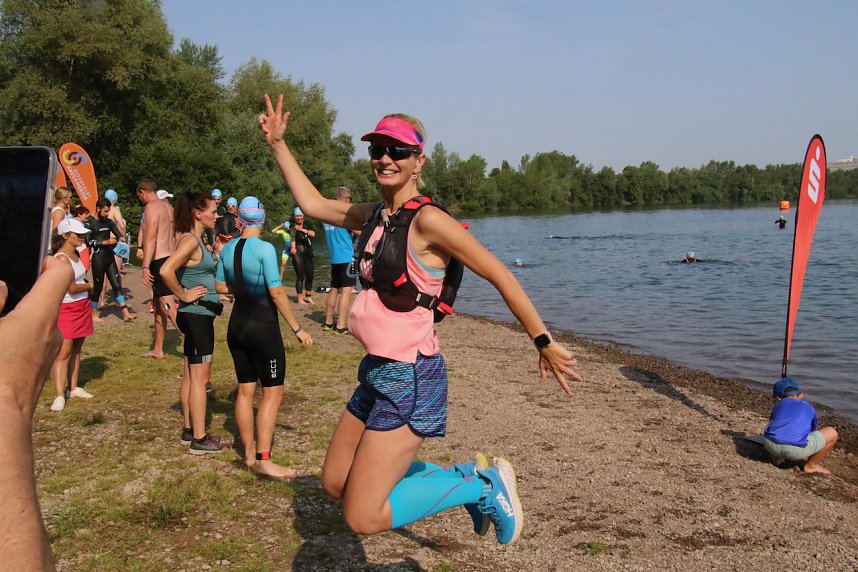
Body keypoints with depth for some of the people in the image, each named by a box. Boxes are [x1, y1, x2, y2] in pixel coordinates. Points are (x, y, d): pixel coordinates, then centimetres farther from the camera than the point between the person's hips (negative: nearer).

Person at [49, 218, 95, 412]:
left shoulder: (75, 254, 9)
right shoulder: (61, 258, -18)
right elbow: (72, 288, -19)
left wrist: (85, 286, 2)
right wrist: (89, 285, -2)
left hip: (82, 306, 8)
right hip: (67, 308, -8)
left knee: (76, 348, 13)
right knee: (64, 352, -8)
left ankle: (73, 387, 21)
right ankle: (60, 396, -8)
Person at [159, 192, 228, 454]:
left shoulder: (195, 240, 11)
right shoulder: (190, 240, -17)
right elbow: (166, 270, -31)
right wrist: (184, 295, -19)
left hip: (197, 316, 10)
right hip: (197, 315, -10)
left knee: (190, 375, 16)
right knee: (200, 377, -3)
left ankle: (189, 430, 26)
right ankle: (200, 439, 4)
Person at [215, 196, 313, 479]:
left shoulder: (227, 248, 3)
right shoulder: (265, 248, -16)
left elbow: (220, 287, 13)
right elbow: (277, 292, -19)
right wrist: (297, 329, -14)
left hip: (237, 326, 7)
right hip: (263, 327, -7)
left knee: (245, 390, 14)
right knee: (273, 391, 1)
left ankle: (249, 453, 24)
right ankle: (263, 460, -1)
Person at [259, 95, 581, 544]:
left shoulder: (427, 220, -16)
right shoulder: (376, 216, 8)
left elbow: (500, 276, -14)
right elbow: (312, 204, 21)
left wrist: (544, 343, -11)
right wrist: (278, 144, 20)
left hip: (410, 378, -9)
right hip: (377, 372, 9)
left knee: (362, 517, -4)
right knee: (336, 483, 21)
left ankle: (485, 487, 9)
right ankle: (462, 476, 28)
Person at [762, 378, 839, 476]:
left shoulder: (778, 406, 26)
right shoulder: (809, 408, 24)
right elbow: (814, 429, 41)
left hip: (770, 445, 4)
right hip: (795, 450, -3)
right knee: (832, 433, 18)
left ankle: (776, 458, 23)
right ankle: (811, 465, 22)